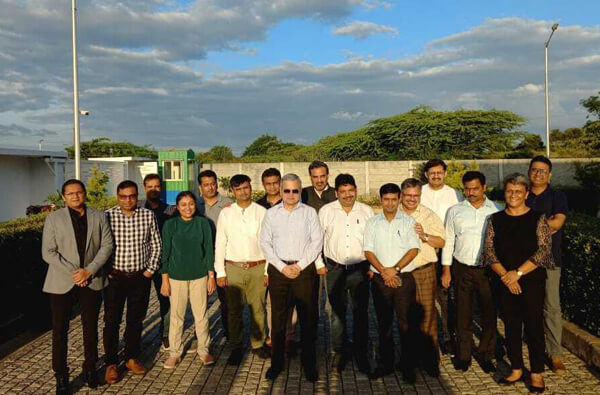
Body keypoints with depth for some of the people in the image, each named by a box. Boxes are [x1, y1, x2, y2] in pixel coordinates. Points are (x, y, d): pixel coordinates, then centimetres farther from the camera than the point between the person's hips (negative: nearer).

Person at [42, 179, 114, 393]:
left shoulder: (99, 217, 4)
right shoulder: (53, 218, 0)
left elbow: (107, 245, 0)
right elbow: (48, 252, -5)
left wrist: (89, 270, -11)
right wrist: (73, 273, -13)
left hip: (92, 281, 1)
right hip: (62, 283, -1)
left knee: (91, 328, 10)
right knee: (60, 330, 4)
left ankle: (90, 368, 26)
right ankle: (61, 376, 16)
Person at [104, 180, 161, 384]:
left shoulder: (148, 216, -1)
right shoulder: (107, 216, -7)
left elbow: (156, 244, 5)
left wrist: (151, 269, 1)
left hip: (141, 277, 2)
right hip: (114, 276, -2)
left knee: (136, 320, 12)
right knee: (112, 321, 4)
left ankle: (132, 358, 27)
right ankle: (111, 364, 17)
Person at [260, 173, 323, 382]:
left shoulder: (309, 212, 4)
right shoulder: (271, 214, 7)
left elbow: (317, 241, -1)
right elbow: (265, 243, 3)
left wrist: (300, 265, -8)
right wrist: (282, 267, -6)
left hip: (304, 269, -1)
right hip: (278, 270, 1)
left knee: (308, 319, 3)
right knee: (278, 319, 6)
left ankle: (309, 363, 17)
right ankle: (276, 363, 18)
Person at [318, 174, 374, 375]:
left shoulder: (367, 211, 4)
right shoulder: (326, 211, 2)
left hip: (360, 268, 0)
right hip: (335, 269, 0)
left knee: (361, 313, 5)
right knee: (337, 312, 9)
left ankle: (361, 354, 17)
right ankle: (338, 352, 23)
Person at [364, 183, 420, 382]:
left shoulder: (409, 222, 4)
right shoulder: (372, 223, 8)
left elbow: (414, 249, -3)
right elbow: (368, 251, 2)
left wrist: (395, 269, -12)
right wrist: (383, 271, -10)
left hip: (404, 278, -2)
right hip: (380, 279, 2)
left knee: (405, 323, -1)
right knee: (383, 323, 9)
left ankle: (408, 366, 11)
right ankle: (386, 363, 21)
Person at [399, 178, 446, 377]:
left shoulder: (429, 216, 5)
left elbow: (441, 242, 3)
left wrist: (424, 235, -14)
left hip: (424, 272, -1)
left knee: (427, 313, -3)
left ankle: (430, 360, 8)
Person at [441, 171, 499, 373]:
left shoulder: (497, 211, 2)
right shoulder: (455, 211, 6)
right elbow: (448, 241, 8)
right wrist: (446, 270, 4)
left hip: (488, 269, -1)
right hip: (462, 268, 1)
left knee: (489, 314, 5)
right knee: (463, 314, 7)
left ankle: (486, 356, 22)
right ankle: (463, 356, 20)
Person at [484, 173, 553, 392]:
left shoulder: (538, 218, -2)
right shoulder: (495, 220, 6)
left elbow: (544, 250, -10)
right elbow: (489, 251, 0)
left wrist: (518, 272, -15)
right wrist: (505, 276, -12)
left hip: (532, 280, -3)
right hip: (505, 282, 3)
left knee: (534, 325, 2)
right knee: (511, 325, 10)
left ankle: (536, 373, 15)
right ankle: (516, 368, 23)